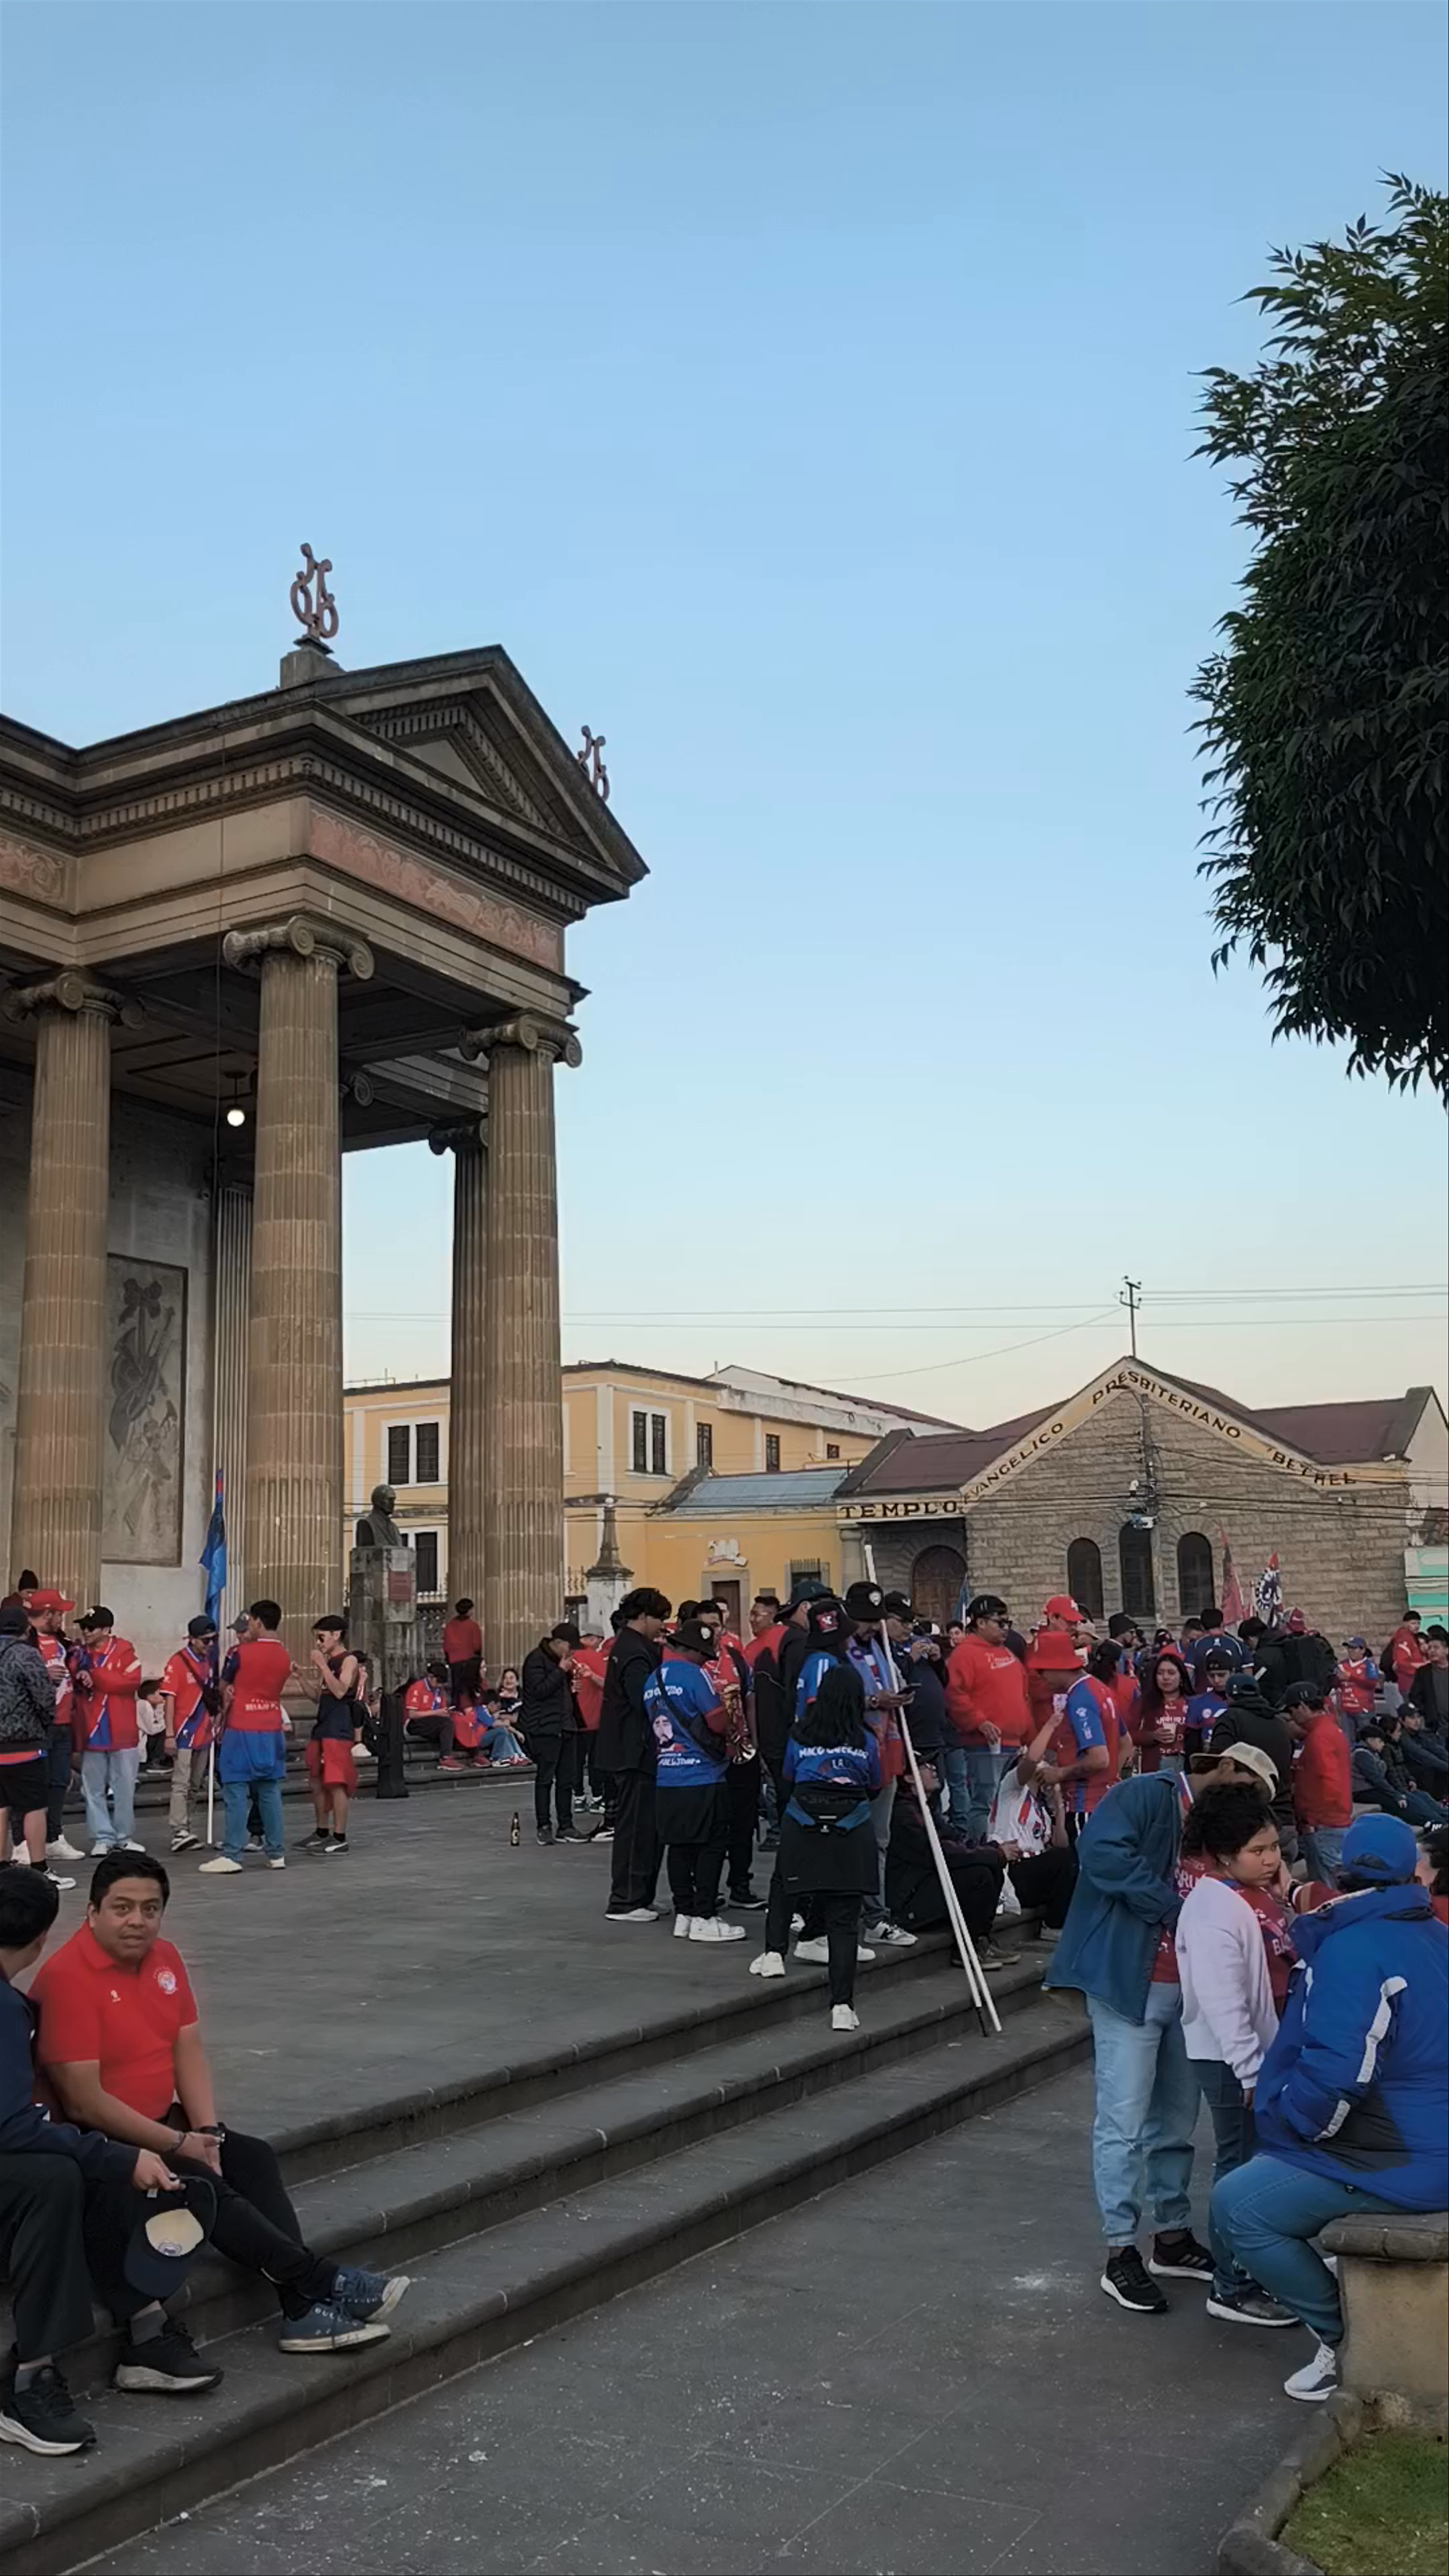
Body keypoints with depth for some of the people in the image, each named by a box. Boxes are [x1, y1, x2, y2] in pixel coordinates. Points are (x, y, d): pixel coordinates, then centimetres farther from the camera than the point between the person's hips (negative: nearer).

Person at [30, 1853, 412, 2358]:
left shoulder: (164, 1958, 4)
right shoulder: (67, 1977, -21)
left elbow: (189, 2050, 5)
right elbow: (83, 2100, -22)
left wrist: (206, 2133, -10)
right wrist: (177, 2144, -18)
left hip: (164, 2120, 8)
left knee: (254, 2158, -12)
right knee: (201, 2184, -25)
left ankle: (305, 2311, -19)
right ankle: (326, 2283, -21)